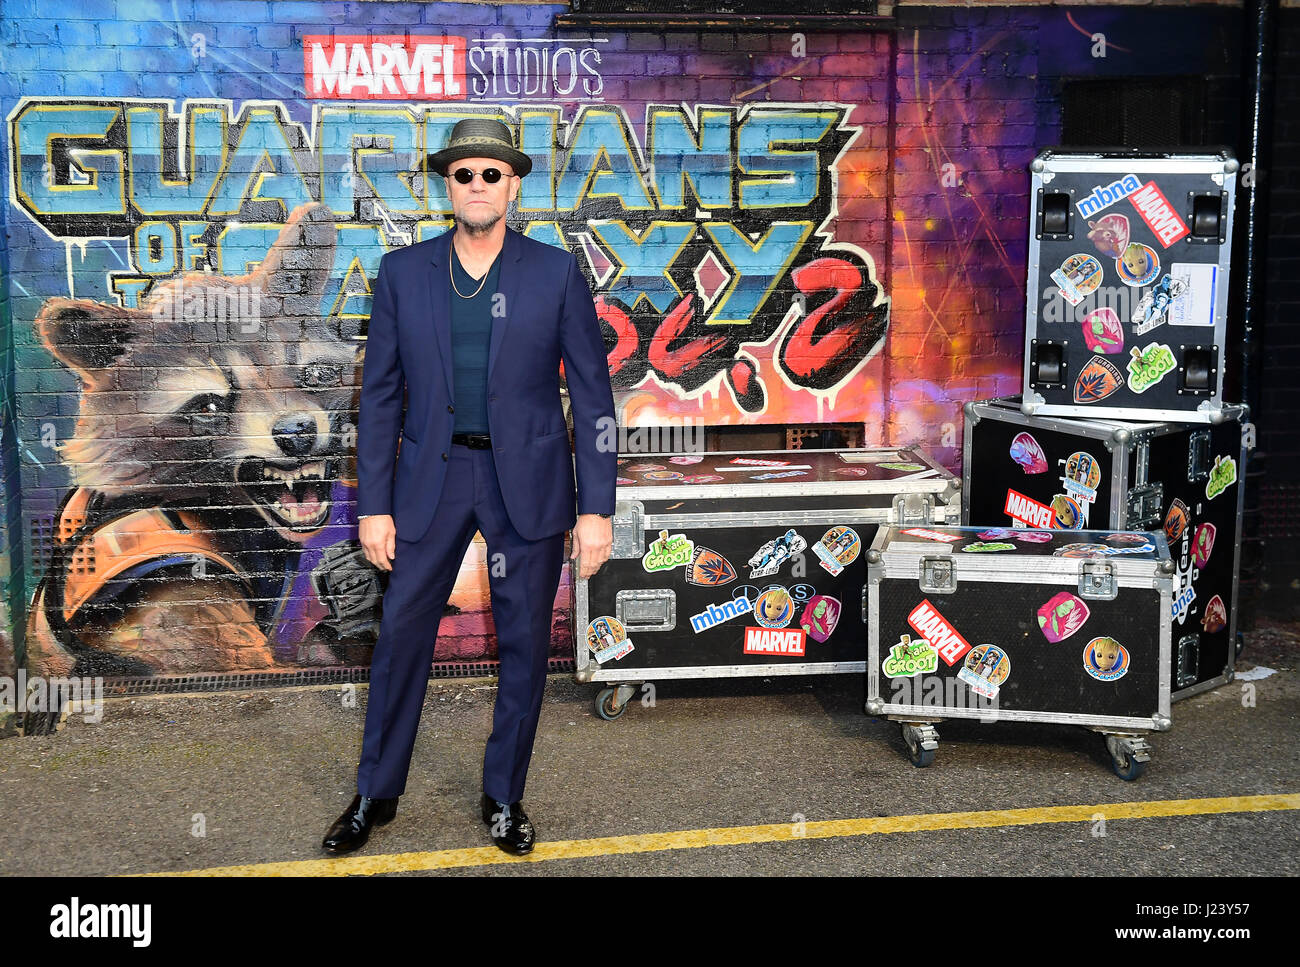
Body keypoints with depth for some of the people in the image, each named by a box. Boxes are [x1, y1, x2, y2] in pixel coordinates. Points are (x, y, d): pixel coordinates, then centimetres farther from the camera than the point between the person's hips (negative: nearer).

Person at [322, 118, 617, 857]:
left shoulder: (557, 274, -2)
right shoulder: (403, 273, 2)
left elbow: (593, 394, -2)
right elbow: (381, 394, 4)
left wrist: (597, 509, -7)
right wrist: (374, 506, -1)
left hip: (528, 483, -1)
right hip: (432, 476, 1)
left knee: (526, 643, 6)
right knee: (402, 635, 5)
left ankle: (505, 798, 24)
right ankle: (376, 795, 23)